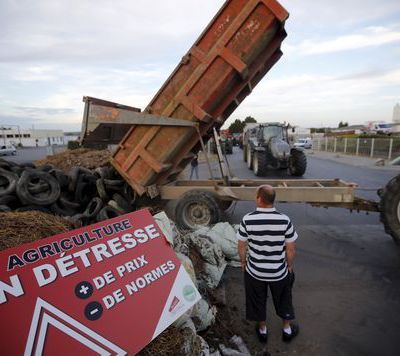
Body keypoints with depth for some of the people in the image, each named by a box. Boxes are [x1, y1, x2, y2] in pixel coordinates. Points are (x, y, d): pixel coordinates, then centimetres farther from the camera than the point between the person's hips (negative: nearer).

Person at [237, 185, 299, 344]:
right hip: (279, 272, 0)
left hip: (254, 271, 0)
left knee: (258, 301, 26)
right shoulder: (285, 220, -21)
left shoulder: (247, 220, -22)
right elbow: (290, 249, -11)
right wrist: (289, 265, 8)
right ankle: (287, 329, 50)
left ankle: (262, 330, 48)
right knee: (283, 300, 28)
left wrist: (243, 261, 9)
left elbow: (241, 246, -10)